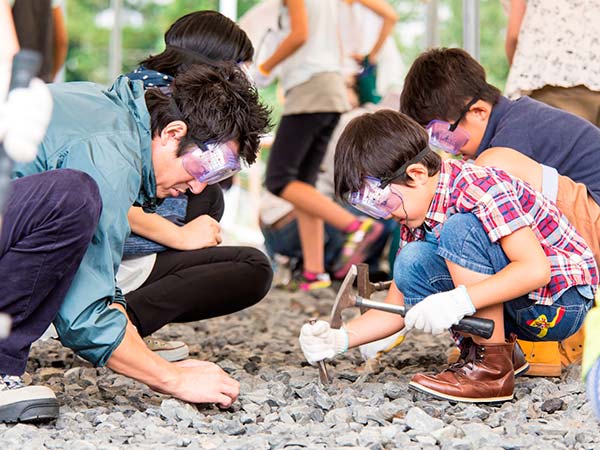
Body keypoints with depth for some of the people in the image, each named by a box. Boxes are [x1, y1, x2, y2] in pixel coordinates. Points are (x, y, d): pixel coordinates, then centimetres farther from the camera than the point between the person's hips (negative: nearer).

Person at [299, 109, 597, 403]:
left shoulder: (478, 186, -22)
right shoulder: (416, 219, 4)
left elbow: (536, 269, -30)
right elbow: (398, 305, 6)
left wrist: (458, 301, -35)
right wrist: (340, 338, -9)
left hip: (562, 302, -8)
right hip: (517, 313, 8)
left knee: (461, 229, -27)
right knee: (412, 263, -9)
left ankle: (493, 368, -20)